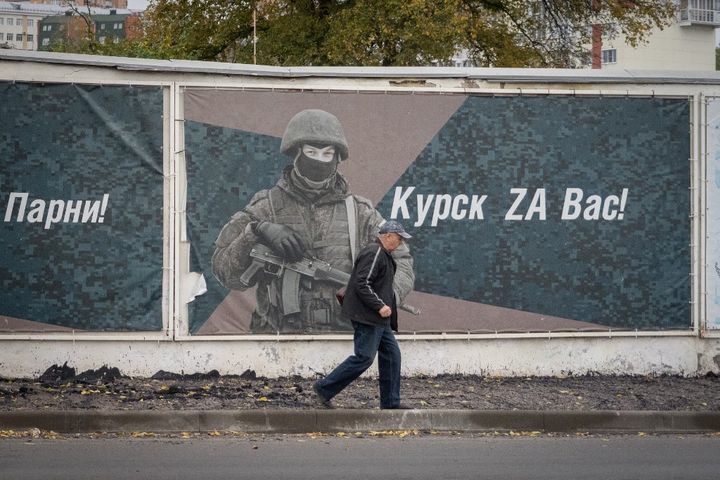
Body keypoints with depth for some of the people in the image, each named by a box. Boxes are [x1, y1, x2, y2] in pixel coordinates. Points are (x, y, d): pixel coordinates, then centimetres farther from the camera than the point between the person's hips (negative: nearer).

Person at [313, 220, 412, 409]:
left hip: (378, 318, 11)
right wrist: (379, 306, -24)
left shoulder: (383, 255, 19)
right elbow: (362, 284, -24)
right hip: (367, 317, -11)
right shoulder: (373, 254, -16)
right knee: (364, 357, -9)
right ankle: (324, 388, -2)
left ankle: (390, 402, 14)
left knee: (391, 354, 10)